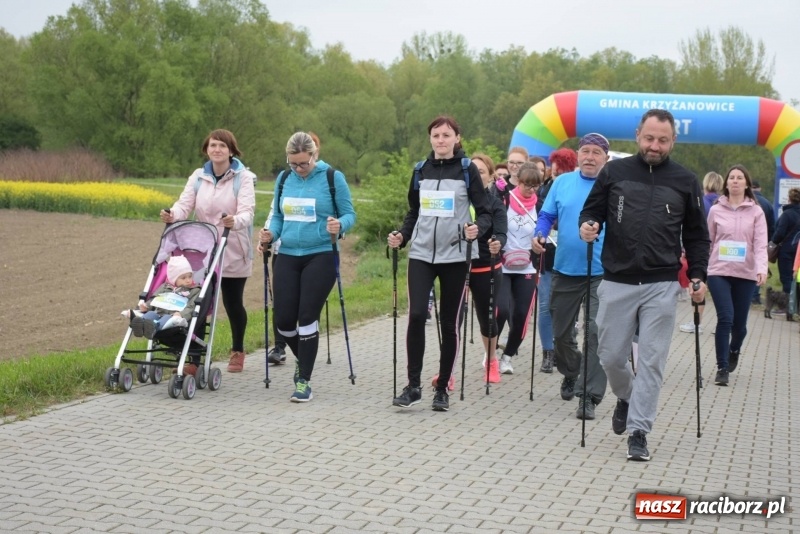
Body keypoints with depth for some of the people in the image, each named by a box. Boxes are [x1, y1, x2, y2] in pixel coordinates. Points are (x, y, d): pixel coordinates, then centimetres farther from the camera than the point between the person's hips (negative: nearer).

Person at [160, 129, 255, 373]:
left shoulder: (243, 177, -6)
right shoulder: (198, 177, 6)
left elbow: (247, 211, -18)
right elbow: (185, 204, -5)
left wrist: (235, 221, -42)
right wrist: (172, 215, -28)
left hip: (234, 253, -3)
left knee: (233, 302, 7)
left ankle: (237, 351, 27)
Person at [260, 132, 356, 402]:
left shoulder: (333, 178, -4)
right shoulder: (284, 179, 9)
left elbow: (349, 214, -1)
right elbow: (277, 216, 16)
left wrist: (339, 225, -23)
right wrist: (270, 233, -5)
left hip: (320, 256, -4)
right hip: (287, 257, 4)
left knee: (307, 318, -6)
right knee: (283, 320, 1)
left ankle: (304, 381, 6)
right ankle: (303, 357, 33)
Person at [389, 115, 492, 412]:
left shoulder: (467, 170, 0)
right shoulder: (421, 170, 9)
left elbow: (484, 211, 0)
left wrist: (477, 228, -21)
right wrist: (401, 236, 0)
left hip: (455, 256, -2)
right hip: (421, 254, 2)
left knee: (450, 322, 4)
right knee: (416, 315, -13)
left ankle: (442, 388, 16)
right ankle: (413, 385, -2)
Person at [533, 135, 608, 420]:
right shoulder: (563, 182, 8)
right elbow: (547, 215, 9)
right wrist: (540, 235, -10)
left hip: (602, 273, -4)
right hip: (565, 269, 4)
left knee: (596, 332, -11)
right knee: (561, 330, 15)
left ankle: (589, 396, -5)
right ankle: (570, 375, 42)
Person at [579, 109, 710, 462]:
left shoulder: (685, 182, 6)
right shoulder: (614, 172, 4)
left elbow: (697, 235, 11)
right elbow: (592, 210, 11)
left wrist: (698, 276, 1)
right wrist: (588, 225, -13)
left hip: (661, 286, 0)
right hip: (617, 283, 1)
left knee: (652, 360, -1)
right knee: (610, 356, 6)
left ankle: (638, 431, 7)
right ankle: (626, 398, 37)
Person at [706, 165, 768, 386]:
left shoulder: (756, 211, 0)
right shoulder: (716, 210, 3)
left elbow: (761, 243, -8)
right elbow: (708, 241, 9)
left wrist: (762, 269, -22)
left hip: (746, 274, 1)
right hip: (719, 272, 0)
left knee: (739, 322, 9)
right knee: (725, 319, -12)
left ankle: (734, 351, 42)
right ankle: (722, 367, 0)